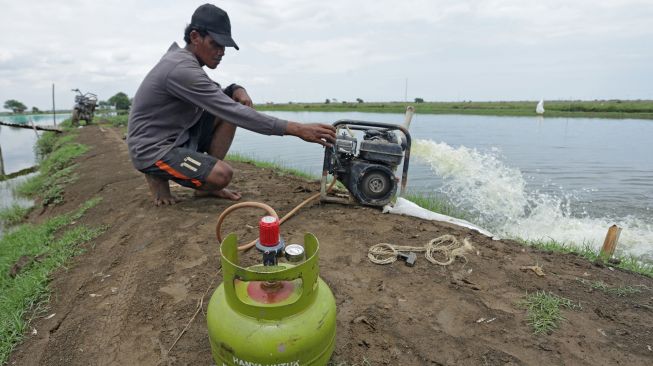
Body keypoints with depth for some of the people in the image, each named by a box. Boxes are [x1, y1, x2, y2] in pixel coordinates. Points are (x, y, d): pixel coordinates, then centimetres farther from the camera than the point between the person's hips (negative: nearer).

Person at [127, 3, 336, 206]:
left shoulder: (184, 59, 6)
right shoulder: (182, 69, -25)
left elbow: (217, 97, 15)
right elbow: (232, 112, -31)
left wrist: (236, 90, -12)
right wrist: (296, 129, -35)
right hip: (152, 149, -9)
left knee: (229, 108, -4)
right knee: (222, 175, -28)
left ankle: (205, 184, 0)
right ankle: (159, 175, 1)